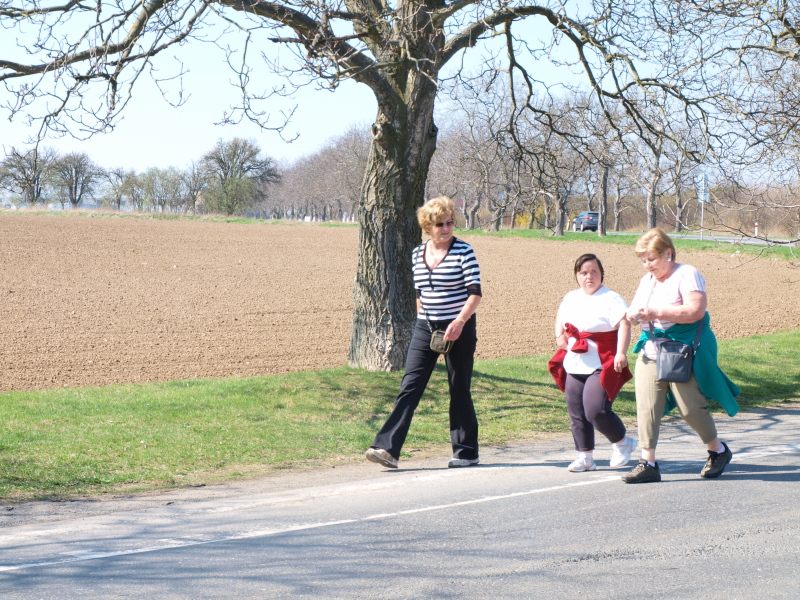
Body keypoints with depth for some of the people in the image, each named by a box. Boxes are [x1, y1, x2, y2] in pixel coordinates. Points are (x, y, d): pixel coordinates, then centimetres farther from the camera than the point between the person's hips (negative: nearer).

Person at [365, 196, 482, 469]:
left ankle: (466, 452, 16)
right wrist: (423, 319, 15)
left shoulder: (464, 252, -8)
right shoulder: (418, 254, 7)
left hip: (458, 329, -4)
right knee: (410, 387, -3)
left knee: (459, 391, 4)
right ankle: (388, 448, -8)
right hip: (424, 328, 4)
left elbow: (475, 292, -12)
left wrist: (459, 321, -23)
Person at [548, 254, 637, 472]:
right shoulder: (571, 298, 13)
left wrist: (621, 353, -31)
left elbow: (624, 325, -20)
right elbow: (560, 318, 32)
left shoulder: (611, 299, -8)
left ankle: (622, 442, 11)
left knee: (596, 411, -15)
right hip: (574, 366, 7)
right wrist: (559, 335, 12)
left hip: (601, 367, -7)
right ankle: (585, 457, 19)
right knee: (576, 414, 7)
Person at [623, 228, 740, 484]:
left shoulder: (686, 275, -9)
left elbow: (696, 310, -22)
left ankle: (718, 451, 22)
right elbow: (633, 309, 18)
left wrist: (656, 313, -25)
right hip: (651, 352, 6)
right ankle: (648, 464, -4)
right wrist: (634, 314, -8)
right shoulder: (647, 280, 15)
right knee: (646, 407, -6)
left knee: (691, 408, -2)